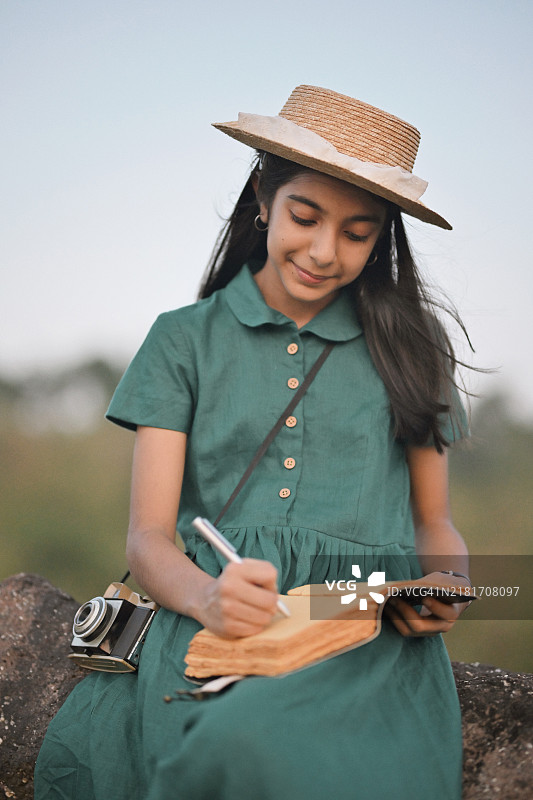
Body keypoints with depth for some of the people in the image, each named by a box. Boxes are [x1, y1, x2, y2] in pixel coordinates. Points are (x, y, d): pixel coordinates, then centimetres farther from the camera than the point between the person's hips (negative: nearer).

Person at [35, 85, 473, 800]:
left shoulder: (406, 346, 15)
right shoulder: (185, 341, 12)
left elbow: (433, 520, 23)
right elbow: (148, 537, 5)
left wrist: (449, 582, -2)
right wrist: (205, 596, -19)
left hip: (371, 638, -1)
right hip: (213, 623, 2)